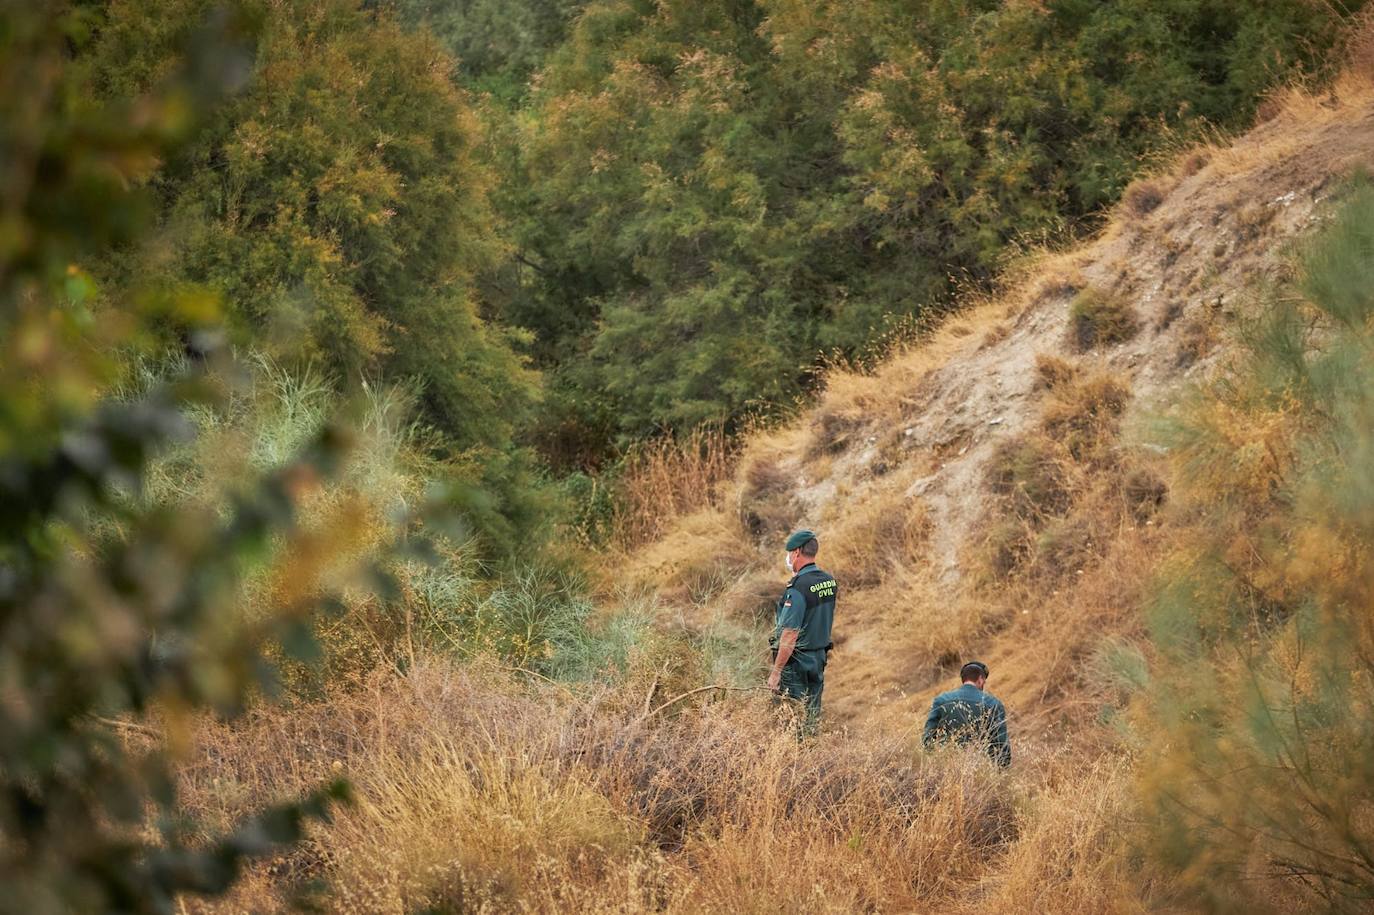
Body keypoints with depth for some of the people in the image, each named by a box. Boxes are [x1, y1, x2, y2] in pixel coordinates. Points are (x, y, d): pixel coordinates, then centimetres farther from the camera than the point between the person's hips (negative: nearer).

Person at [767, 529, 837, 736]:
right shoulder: (829, 581, 4)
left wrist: (776, 671, -20)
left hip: (796, 662, -8)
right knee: (812, 720, 13)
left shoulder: (798, 588, -20)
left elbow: (790, 635, -23)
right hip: (820, 657, 8)